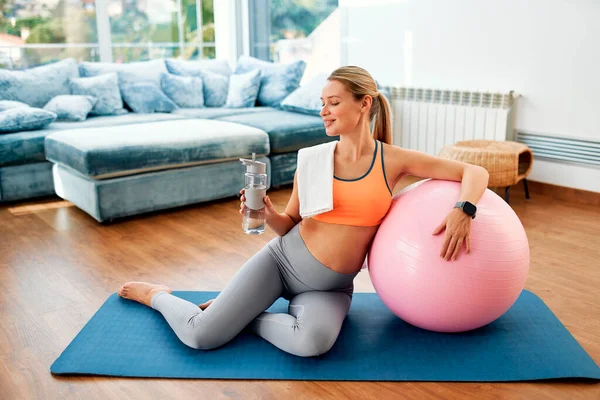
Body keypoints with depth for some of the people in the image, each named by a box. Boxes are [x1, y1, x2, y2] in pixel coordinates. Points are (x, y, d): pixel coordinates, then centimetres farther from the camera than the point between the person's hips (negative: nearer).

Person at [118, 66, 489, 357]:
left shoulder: (393, 160, -7)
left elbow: (475, 173, -5)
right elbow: (291, 225, 4)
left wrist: (462, 210, -25)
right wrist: (269, 214, -17)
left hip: (331, 288, 0)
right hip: (282, 258, 1)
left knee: (313, 341, -36)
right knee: (200, 336, -12)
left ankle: (241, 314, -5)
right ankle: (157, 294, 23)